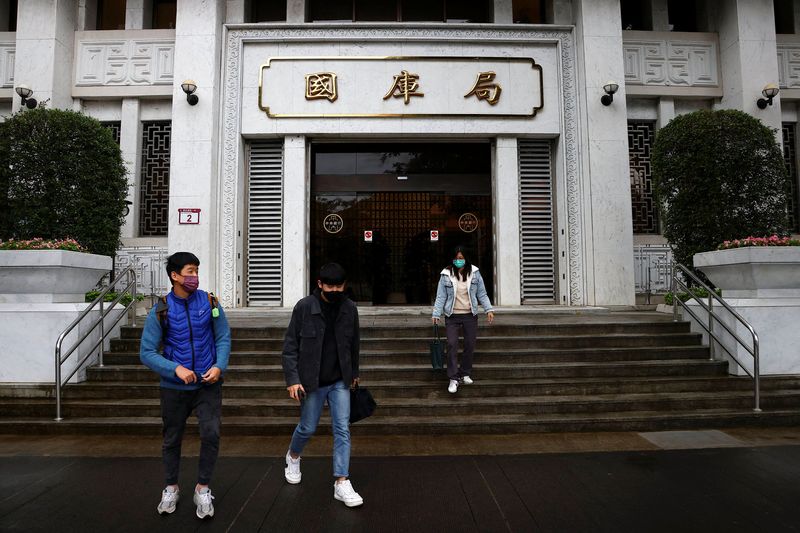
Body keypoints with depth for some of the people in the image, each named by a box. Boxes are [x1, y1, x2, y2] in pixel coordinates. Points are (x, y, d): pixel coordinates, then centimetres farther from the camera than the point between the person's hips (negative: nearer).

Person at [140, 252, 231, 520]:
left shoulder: (209, 302, -4)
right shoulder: (160, 311, -8)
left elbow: (223, 338, -1)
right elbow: (147, 352, -8)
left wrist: (219, 366, -16)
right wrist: (176, 369, -20)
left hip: (208, 384, 0)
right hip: (175, 387, 0)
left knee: (211, 434, -10)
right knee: (172, 439, 15)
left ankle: (203, 489, 13)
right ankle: (171, 489, 38)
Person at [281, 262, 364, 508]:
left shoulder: (350, 308, -4)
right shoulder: (304, 307, -13)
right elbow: (290, 346, -9)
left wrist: (354, 373, 17)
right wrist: (292, 379, -14)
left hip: (340, 381, 2)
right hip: (312, 382, -2)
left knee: (342, 430, -1)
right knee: (307, 428, 14)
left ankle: (341, 483, 7)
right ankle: (293, 456, 45)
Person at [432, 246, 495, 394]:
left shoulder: (474, 272, -1)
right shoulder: (446, 274, -6)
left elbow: (482, 294, 4)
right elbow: (441, 296, -3)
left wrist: (489, 309, -4)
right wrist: (436, 314, -9)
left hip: (470, 315, 2)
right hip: (452, 316, -2)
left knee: (470, 345, 7)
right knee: (452, 344, -10)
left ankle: (465, 374, 24)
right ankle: (453, 378, -4)